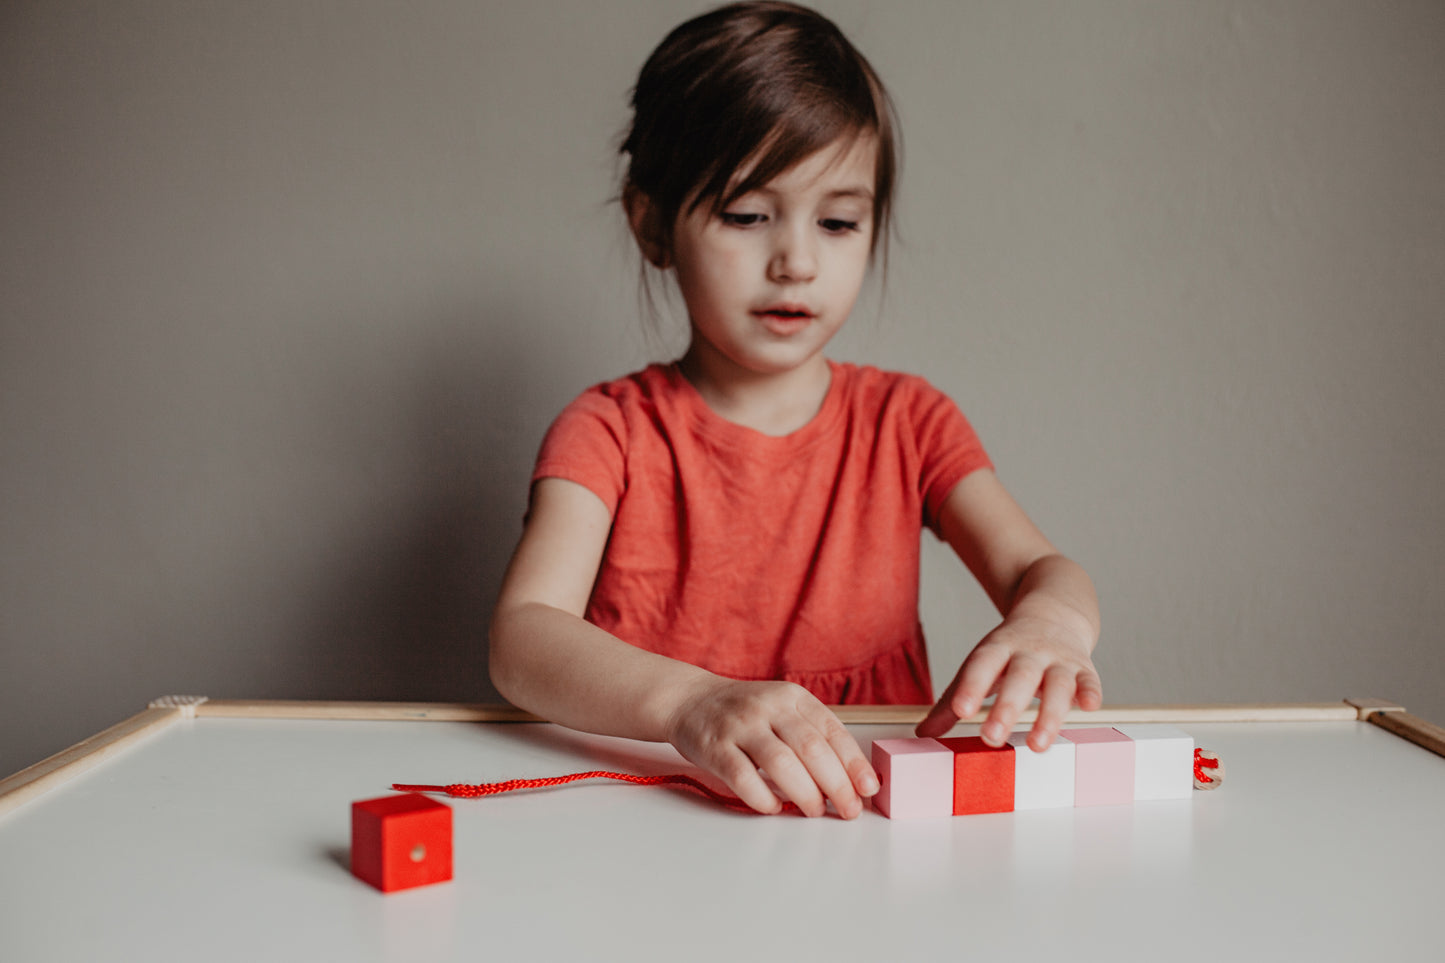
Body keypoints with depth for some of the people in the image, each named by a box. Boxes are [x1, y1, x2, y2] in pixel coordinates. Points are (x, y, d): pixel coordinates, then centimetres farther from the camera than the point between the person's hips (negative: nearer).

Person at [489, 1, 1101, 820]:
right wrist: (690, 703, -36)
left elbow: (1040, 568, -1)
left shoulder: (907, 421, 8)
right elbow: (522, 634, -16)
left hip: (871, 804, 4)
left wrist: (1051, 626, -27)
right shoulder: (610, 431, -2)